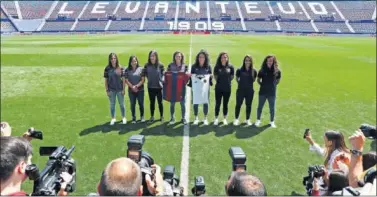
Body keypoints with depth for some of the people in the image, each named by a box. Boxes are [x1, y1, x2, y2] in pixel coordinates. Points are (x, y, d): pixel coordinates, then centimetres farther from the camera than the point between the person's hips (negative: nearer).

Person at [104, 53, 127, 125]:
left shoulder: (120, 68, -4)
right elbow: (106, 80, 1)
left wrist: (123, 89, -4)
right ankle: (113, 118, 24)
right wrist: (107, 90, -2)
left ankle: (123, 118, 25)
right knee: (112, 104, 11)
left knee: (122, 104, 10)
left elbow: (123, 79, -1)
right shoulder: (107, 69, -3)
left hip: (120, 89, 0)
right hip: (111, 90, 1)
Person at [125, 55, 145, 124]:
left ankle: (142, 117, 23)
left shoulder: (141, 69, -1)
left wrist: (136, 86, -15)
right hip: (131, 90, 1)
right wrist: (132, 87, -13)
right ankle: (133, 118, 16)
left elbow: (143, 80, -4)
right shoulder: (127, 70, 2)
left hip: (140, 90, -1)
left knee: (141, 104, 5)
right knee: (132, 104, 5)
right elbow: (126, 80, -2)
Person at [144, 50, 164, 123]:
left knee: (160, 102, 9)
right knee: (152, 102, 13)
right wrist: (150, 79, 5)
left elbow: (163, 74, 1)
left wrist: (161, 80, -7)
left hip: (159, 87, -2)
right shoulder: (147, 65, -3)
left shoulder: (160, 65, -9)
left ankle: (161, 116, 24)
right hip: (151, 87, 2)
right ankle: (152, 117, 26)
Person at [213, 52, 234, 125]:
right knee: (218, 104, 5)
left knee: (225, 104, 10)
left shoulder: (230, 67, -3)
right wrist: (219, 81, 9)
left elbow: (232, 76, 8)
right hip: (218, 88, -1)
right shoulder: (217, 67, -5)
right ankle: (216, 118, 18)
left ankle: (225, 119, 24)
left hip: (227, 88, 1)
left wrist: (227, 81, 6)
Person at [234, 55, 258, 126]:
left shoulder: (254, 71, -3)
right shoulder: (240, 70, -6)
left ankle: (248, 119, 25)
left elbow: (254, 79, 12)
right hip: (241, 90, -1)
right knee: (238, 104, 4)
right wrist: (241, 83, 9)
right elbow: (236, 78, 9)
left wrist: (249, 83, 5)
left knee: (248, 105, 10)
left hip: (250, 91, 1)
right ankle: (236, 119, 18)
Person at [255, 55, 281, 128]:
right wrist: (263, 84, 1)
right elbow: (258, 80, 9)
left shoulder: (277, 71, -4)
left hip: (272, 92, 0)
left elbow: (278, 80, 11)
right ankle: (258, 120, 27)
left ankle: (272, 121, 25)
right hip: (263, 92, 0)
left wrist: (272, 85, 2)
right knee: (260, 107, 11)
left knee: (272, 108, 9)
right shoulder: (262, 70, -5)